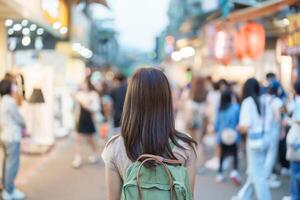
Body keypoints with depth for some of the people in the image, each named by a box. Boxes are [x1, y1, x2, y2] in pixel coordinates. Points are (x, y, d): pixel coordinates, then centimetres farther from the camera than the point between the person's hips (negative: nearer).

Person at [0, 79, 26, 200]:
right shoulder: (10, 103, -20)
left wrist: (20, 127, 5)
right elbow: (19, 119, -12)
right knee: (13, 164, -3)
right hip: (12, 137, -10)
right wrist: (24, 127, 9)